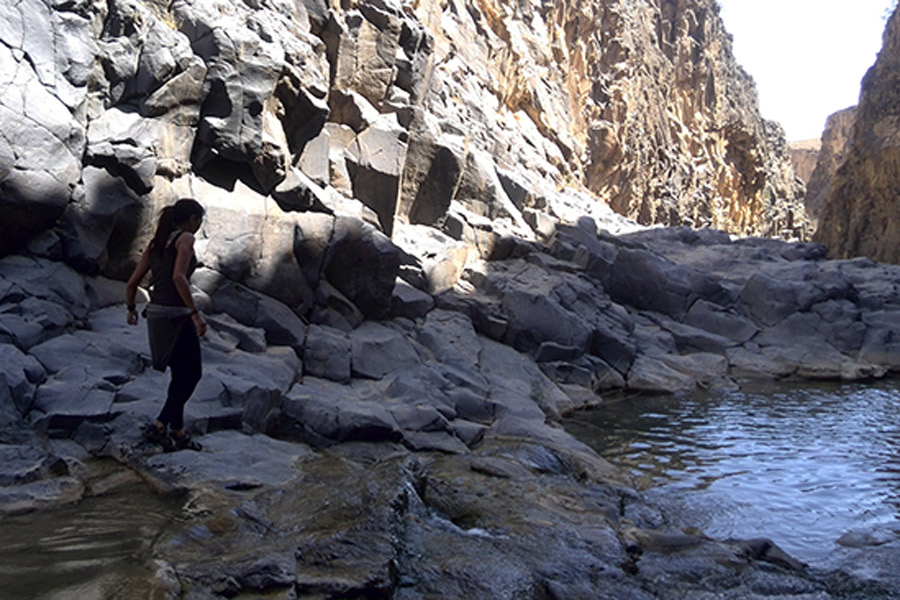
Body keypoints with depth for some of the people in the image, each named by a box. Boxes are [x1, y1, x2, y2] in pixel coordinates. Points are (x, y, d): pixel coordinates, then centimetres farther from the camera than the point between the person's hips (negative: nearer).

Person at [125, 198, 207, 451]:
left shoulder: (156, 243, 15)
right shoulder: (185, 238, -7)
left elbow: (132, 282, 14)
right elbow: (178, 277, -22)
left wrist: (131, 309, 31)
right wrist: (195, 313, -23)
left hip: (155, 314, 8)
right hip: (176, 315, -8)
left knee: (181, 374, 17)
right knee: (192, 374, 4)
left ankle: (177, 432, 20)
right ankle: (160, 425, -2)